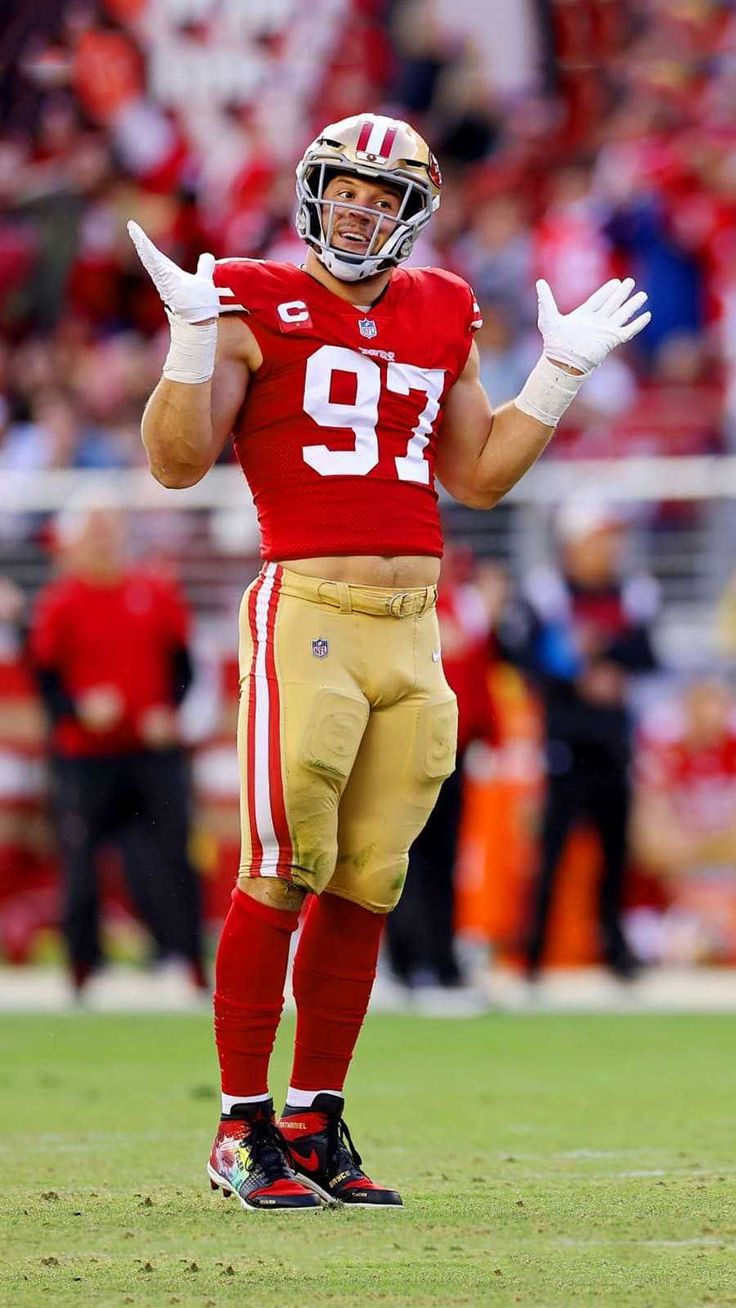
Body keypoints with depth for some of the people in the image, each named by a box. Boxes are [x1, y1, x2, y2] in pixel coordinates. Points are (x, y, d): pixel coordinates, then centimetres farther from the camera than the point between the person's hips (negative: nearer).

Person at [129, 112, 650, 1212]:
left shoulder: (438, 319, 16)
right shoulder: (256, 307, 0)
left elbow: (480, 475, 23)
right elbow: (178, 462, -5)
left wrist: (562, 373, 18)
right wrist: (194, 335, -15)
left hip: (413, 627, 5)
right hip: (306, 613, -5)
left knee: (364, 885, 6)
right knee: (283, 874, -8)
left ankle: (316, 1122, 14)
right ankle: (244, 1128, -1)